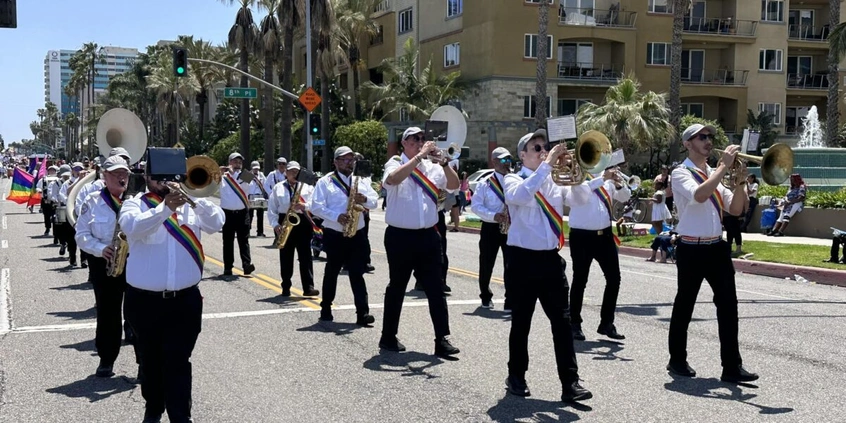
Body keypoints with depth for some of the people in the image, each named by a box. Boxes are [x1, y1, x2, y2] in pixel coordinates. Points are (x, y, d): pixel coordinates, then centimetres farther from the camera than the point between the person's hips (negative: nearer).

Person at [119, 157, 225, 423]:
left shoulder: (189, 203, 7)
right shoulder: (135, 204, 0)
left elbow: (216, 223, -7)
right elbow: (133, 227, -22)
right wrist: (165, 207, -34)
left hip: (185, 300, 0)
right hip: (145, 300, 0)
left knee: (178, 362, -2)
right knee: (151, 360, 16)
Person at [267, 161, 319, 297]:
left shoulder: (307, 186, 10)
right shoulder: (278, 188, 11)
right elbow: (271, 208, 6)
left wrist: (304, 206, -20)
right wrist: (275, 224, -6)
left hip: (303, 222, -1)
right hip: (284, 221, 1)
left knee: (305, 255, -6)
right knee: (286, 257, 5)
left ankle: (308, 287, -9)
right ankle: (286, 287, 13)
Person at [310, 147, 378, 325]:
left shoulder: (361, 181, 13)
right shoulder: (325, 182, 0)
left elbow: (375, 200, 8)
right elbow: (316, 206, -8)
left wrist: (365, 199, -15)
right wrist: (336, 216, -20)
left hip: (357, 234, 2)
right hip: (334, 235, -2)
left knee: (357, 273, -3)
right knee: (332, 272, 11)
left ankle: (363, 312, -8)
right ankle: (326, 308, 25)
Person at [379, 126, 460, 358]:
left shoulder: (431, 167, 8)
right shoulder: (395, 163, -2)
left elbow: (454, 185, 1)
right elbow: (393, 178, -25)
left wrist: (443, 161, -12)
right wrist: (419, 156, -24)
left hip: (428, 235, 3)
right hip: (400, 236, -3)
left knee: (436, 288, 0)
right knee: (397, 287, 9)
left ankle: (442, 339, 3)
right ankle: (388, 337, 23)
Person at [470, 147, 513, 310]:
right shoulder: (484, 184, 1)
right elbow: (475, 206, -5)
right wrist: (493, 216, -18)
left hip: (512, 227, 1)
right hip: (490, 228, -1)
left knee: (511, 264, -6)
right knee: (486, 264, 8)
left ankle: (510, 300, -2)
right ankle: (486, 297, 26)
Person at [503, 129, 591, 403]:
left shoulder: (554, 181, 13)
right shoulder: (513, 180, -1)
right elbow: (519, 196, -25)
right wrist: (547, 165, -24)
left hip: (551, 258, 4)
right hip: (524, 259, -4)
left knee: (562, 322, 0)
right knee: (521, 322, 6)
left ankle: (570, 383, 1)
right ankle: (516, 377, 21)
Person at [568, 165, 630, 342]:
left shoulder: (607, 179, 11)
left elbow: (624, 197, 12)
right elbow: (581, 190, -27)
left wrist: (620, 184, -8)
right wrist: (603, 178, -31)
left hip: (605, 234, 6)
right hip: (582, 236, -5)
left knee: (614, 278, 4)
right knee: (580, 280, 2)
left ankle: (607, 323, 16)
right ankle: (575, 324, 12)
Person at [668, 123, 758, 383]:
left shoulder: (715, 174, 14)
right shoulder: (681, 173, -6)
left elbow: (735, 209, 7)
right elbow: (699, 195, -27)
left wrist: (740, 181, -8)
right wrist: (724, 167, -23)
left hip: (717, 247, 6)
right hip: (691, 250, -6)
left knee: (728, 304, -1)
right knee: (685, 306, 6)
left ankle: (732, 366, 1)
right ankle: (677, 361, 22)